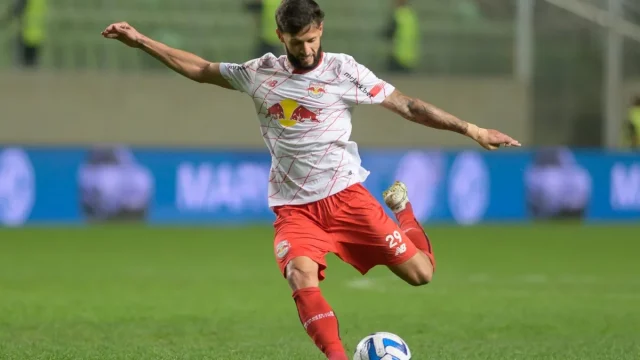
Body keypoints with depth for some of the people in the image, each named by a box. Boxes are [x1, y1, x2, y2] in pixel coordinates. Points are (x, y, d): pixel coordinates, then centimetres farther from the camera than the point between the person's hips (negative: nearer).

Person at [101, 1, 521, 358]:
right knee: (302, 280, -28)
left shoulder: (343, 70, -3)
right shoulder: (261, 72, 6)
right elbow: (200, 69, 19)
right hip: (294, 207, 1)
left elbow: (408, 105, -2)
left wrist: (470, 129, -8)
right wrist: (141, 41, 16)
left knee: (420, 272, -8)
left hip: (344, 193, -1)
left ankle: (402, 205, 24)